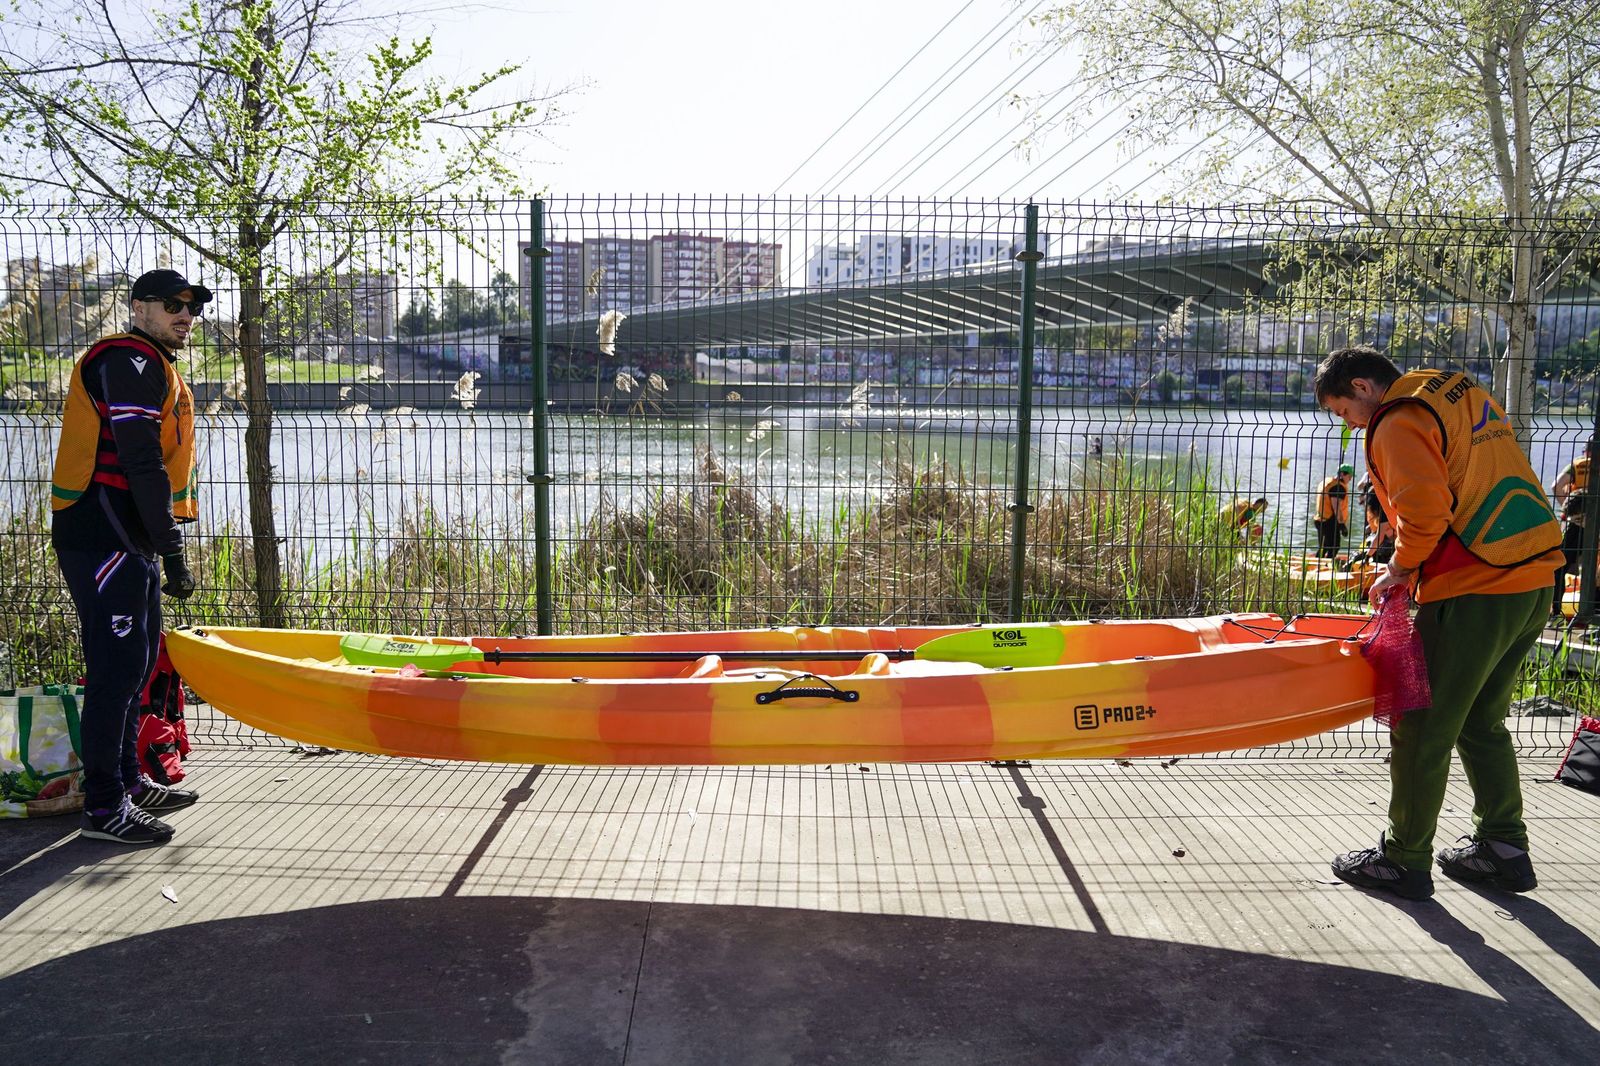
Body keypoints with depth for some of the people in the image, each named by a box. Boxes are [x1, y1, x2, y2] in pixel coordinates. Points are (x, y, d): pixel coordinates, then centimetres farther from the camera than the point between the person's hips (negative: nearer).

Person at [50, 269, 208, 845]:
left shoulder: (153, 367, 20)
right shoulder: (129, 360, -13)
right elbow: (140, 463, -21)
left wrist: (162, 547, 20)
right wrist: (172, 550, -20)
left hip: (126, 540, 11)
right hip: (104, 539, -11)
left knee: (138, 661, 17)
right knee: (117, 666, -7)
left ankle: (128, 781, 30)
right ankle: (104, 807, 2)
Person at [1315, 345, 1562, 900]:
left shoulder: (1399, 423, -10)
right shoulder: (1466, 395, 19)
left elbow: (1425, 513, -22)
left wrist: (1401, 568, -3)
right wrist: (1413, 564, 15)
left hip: (1474, 592, -9)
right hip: (1532, 581, 9)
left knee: (1422, 728, 2)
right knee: (1482, 722, 21)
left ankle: (1403, 860, 11)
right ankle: (1503, 848, 28)